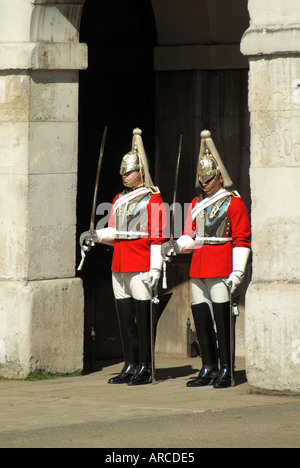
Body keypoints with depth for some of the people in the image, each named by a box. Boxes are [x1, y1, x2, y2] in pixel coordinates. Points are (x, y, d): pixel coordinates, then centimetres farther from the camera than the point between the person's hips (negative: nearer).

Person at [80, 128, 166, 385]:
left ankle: (145, 368, -2)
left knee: (143, 316, -5)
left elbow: (158, 238, -10)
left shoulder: (153, 199, -5)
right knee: (125, 317, 8)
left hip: (141, 267, -7)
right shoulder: (120, 199, 17)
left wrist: (155, 270, -16)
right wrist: (96, 236, 0)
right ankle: (130, 366, 14)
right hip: (119, 267, 7)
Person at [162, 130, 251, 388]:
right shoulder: (197, 204, 18)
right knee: (201, 318, 7)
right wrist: (177, 246, -1)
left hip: (221, 268, -7)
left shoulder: (233, 203, -3)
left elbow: (241, 240, -8)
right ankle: (209, 369, 15)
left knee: (222, 319, -6)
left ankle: (225, 371, -2)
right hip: (198, 268, 7)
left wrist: (237, 273, -15)